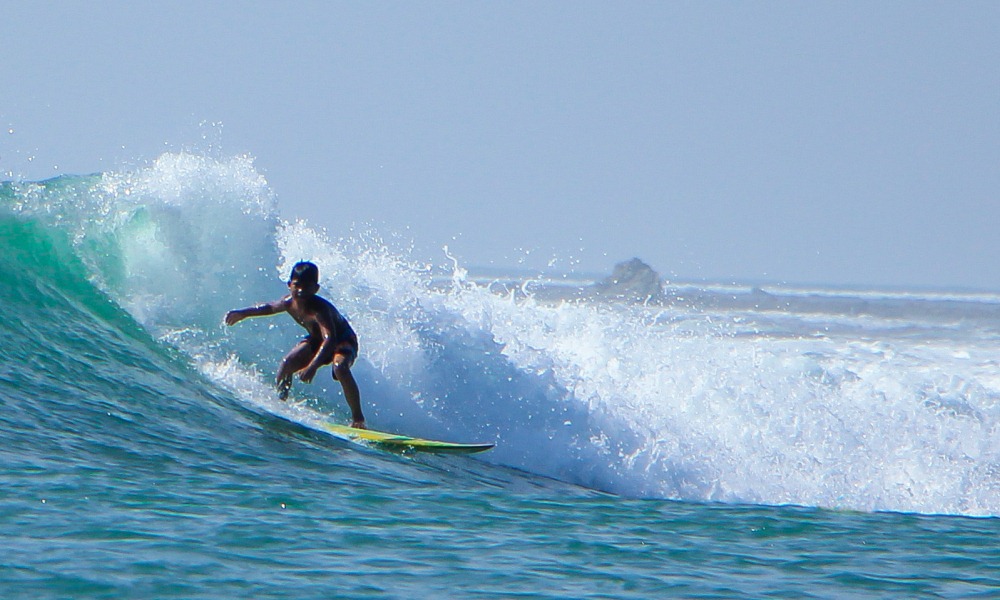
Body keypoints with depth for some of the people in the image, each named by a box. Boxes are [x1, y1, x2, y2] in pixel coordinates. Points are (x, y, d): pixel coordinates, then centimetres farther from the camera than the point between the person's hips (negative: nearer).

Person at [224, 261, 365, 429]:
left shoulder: (320, 309, -38)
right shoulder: (290, 302, -15)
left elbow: (329, 340, -52)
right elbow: (270, 307, 10)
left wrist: (312, 366, -64)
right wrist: (243, 313, 21)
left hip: (343, 341, -7)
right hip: (316, 339, 7)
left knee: (340, 367, -36)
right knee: (288, 363, -12)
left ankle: (357, 418, -28)